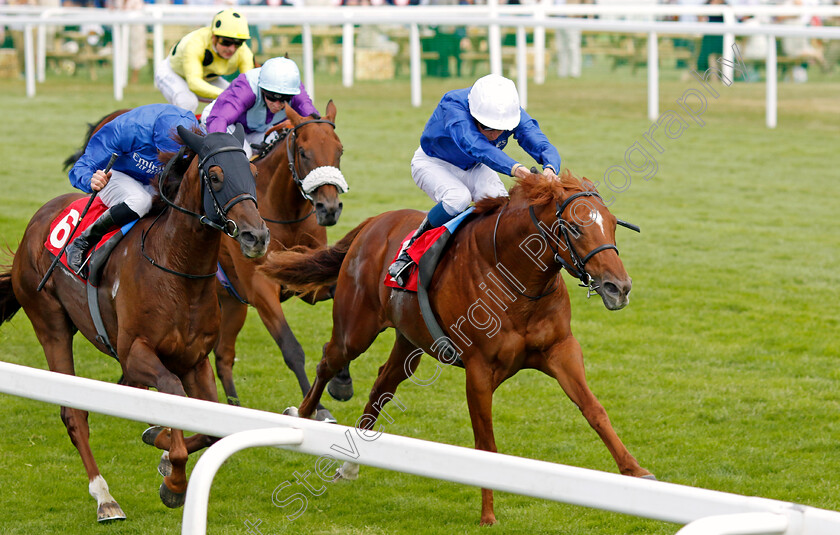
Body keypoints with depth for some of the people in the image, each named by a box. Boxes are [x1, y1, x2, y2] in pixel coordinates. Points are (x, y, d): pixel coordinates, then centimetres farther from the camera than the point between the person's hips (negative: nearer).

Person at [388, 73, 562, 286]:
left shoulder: (514, 115, -25)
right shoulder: (453, 106, -39)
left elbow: (543, 145, -34)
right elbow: (472, 144, -56)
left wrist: (550, 169, -60)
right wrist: (513, 167, -73)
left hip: (474, 167, 4)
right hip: (433, 163, -4)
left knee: (498, 198, -28)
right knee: (458, 197, -35)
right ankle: (412, 247, -12)